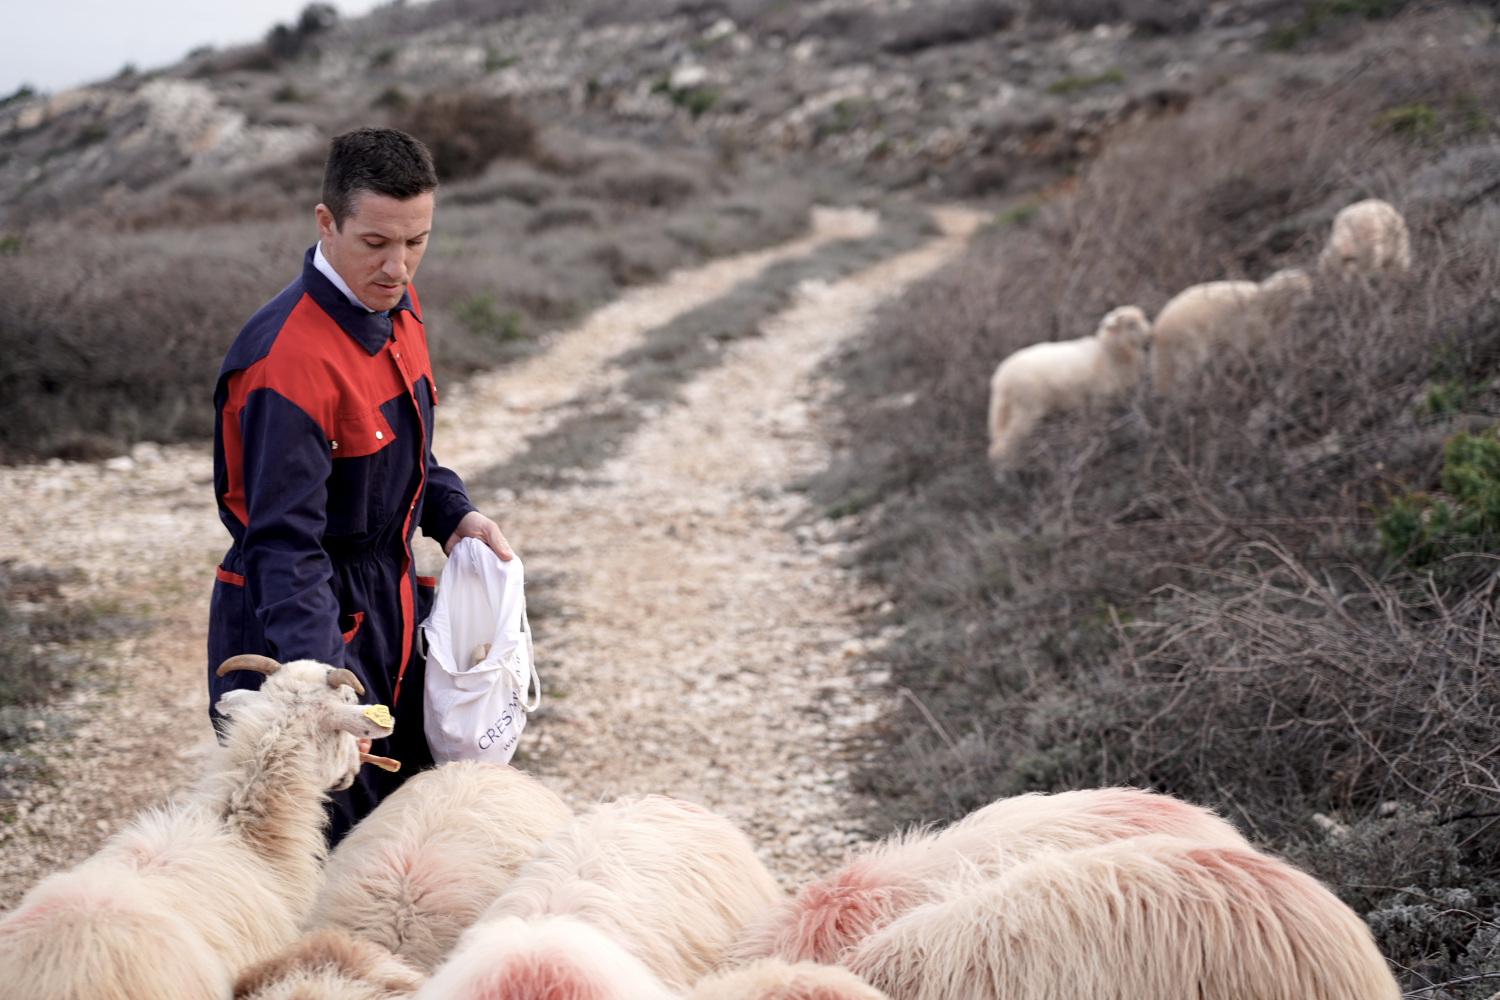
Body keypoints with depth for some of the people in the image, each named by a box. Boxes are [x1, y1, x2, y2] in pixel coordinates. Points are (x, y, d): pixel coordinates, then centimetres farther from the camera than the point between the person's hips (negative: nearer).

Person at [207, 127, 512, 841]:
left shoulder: (393, 303, 0)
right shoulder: (289, 359, -28)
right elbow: (286, 546, -31)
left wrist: (453, 514, -1)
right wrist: (319, 678, -41)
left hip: (389, 595, 9)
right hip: (304, 618, -9)